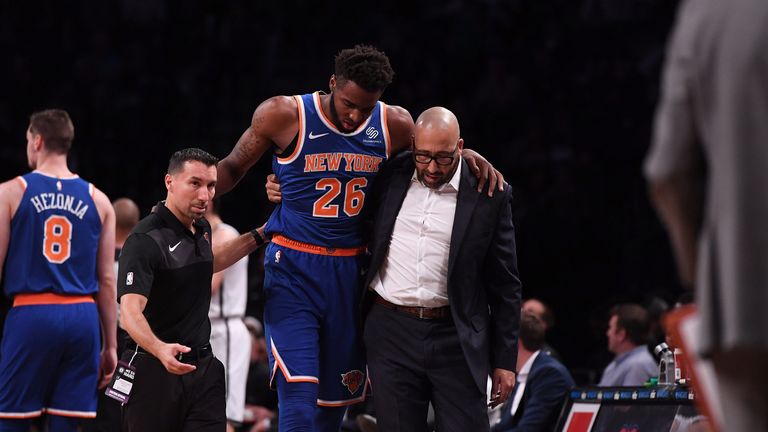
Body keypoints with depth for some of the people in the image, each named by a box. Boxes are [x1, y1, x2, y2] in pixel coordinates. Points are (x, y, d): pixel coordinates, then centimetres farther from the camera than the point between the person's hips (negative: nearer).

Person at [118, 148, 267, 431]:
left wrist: (259, 236, 29)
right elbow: (130, 311, -29)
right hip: (154, 369, -7)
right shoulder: (145, 240, -17)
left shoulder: (201, 228, 9)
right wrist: (160, 349, -47)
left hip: (202, 367, 7)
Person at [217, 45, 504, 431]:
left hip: (349, 272, 4)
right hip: (292, 272, -4)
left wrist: (465, 155, 0)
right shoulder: (285, 116, -10)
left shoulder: (394, 125, 0)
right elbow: (233, 168, 3)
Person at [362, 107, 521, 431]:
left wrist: (504, 360, 1)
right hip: (392, 332, 2)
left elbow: (505, 285, 2)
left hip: (455, 339, -2)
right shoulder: (391, 178, 4)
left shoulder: (488, 195, -2)